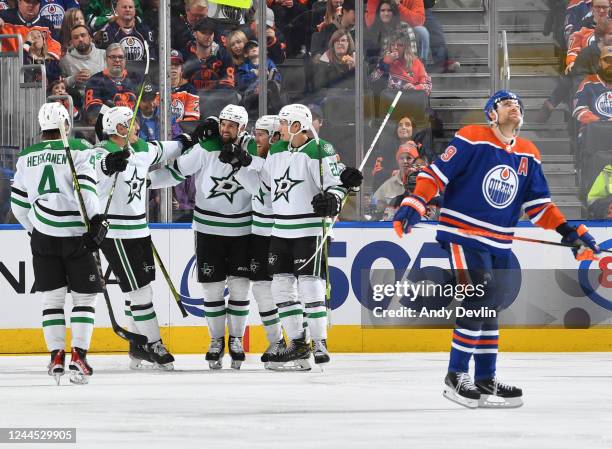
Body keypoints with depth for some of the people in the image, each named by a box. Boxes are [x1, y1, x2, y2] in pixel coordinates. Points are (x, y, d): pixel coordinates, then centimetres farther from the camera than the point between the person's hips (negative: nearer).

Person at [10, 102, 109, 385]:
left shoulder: (27, 156, 10)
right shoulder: (79, 149, -3)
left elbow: (18, 201, 15)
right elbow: (86, 186, -17)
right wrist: (98, 220, -20)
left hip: (43, 235, 3)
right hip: (76, 234, -3)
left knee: (52, 296, 11)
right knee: (84, 296, 5)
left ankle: (56, 356, 3)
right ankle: (78, 356, -6)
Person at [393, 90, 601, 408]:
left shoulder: (529, 155, 10)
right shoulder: (471, 139, -9)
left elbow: (538, 204, 13)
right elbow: (437, 173, -10)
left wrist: (569, 232, 3)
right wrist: (414, 204, -22)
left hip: (499, 244, 7)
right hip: (462, 234, -7)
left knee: (490, 309, 10)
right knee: (477, 302, -14)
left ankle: (485, 381, 18)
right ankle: (456, 377, -5)